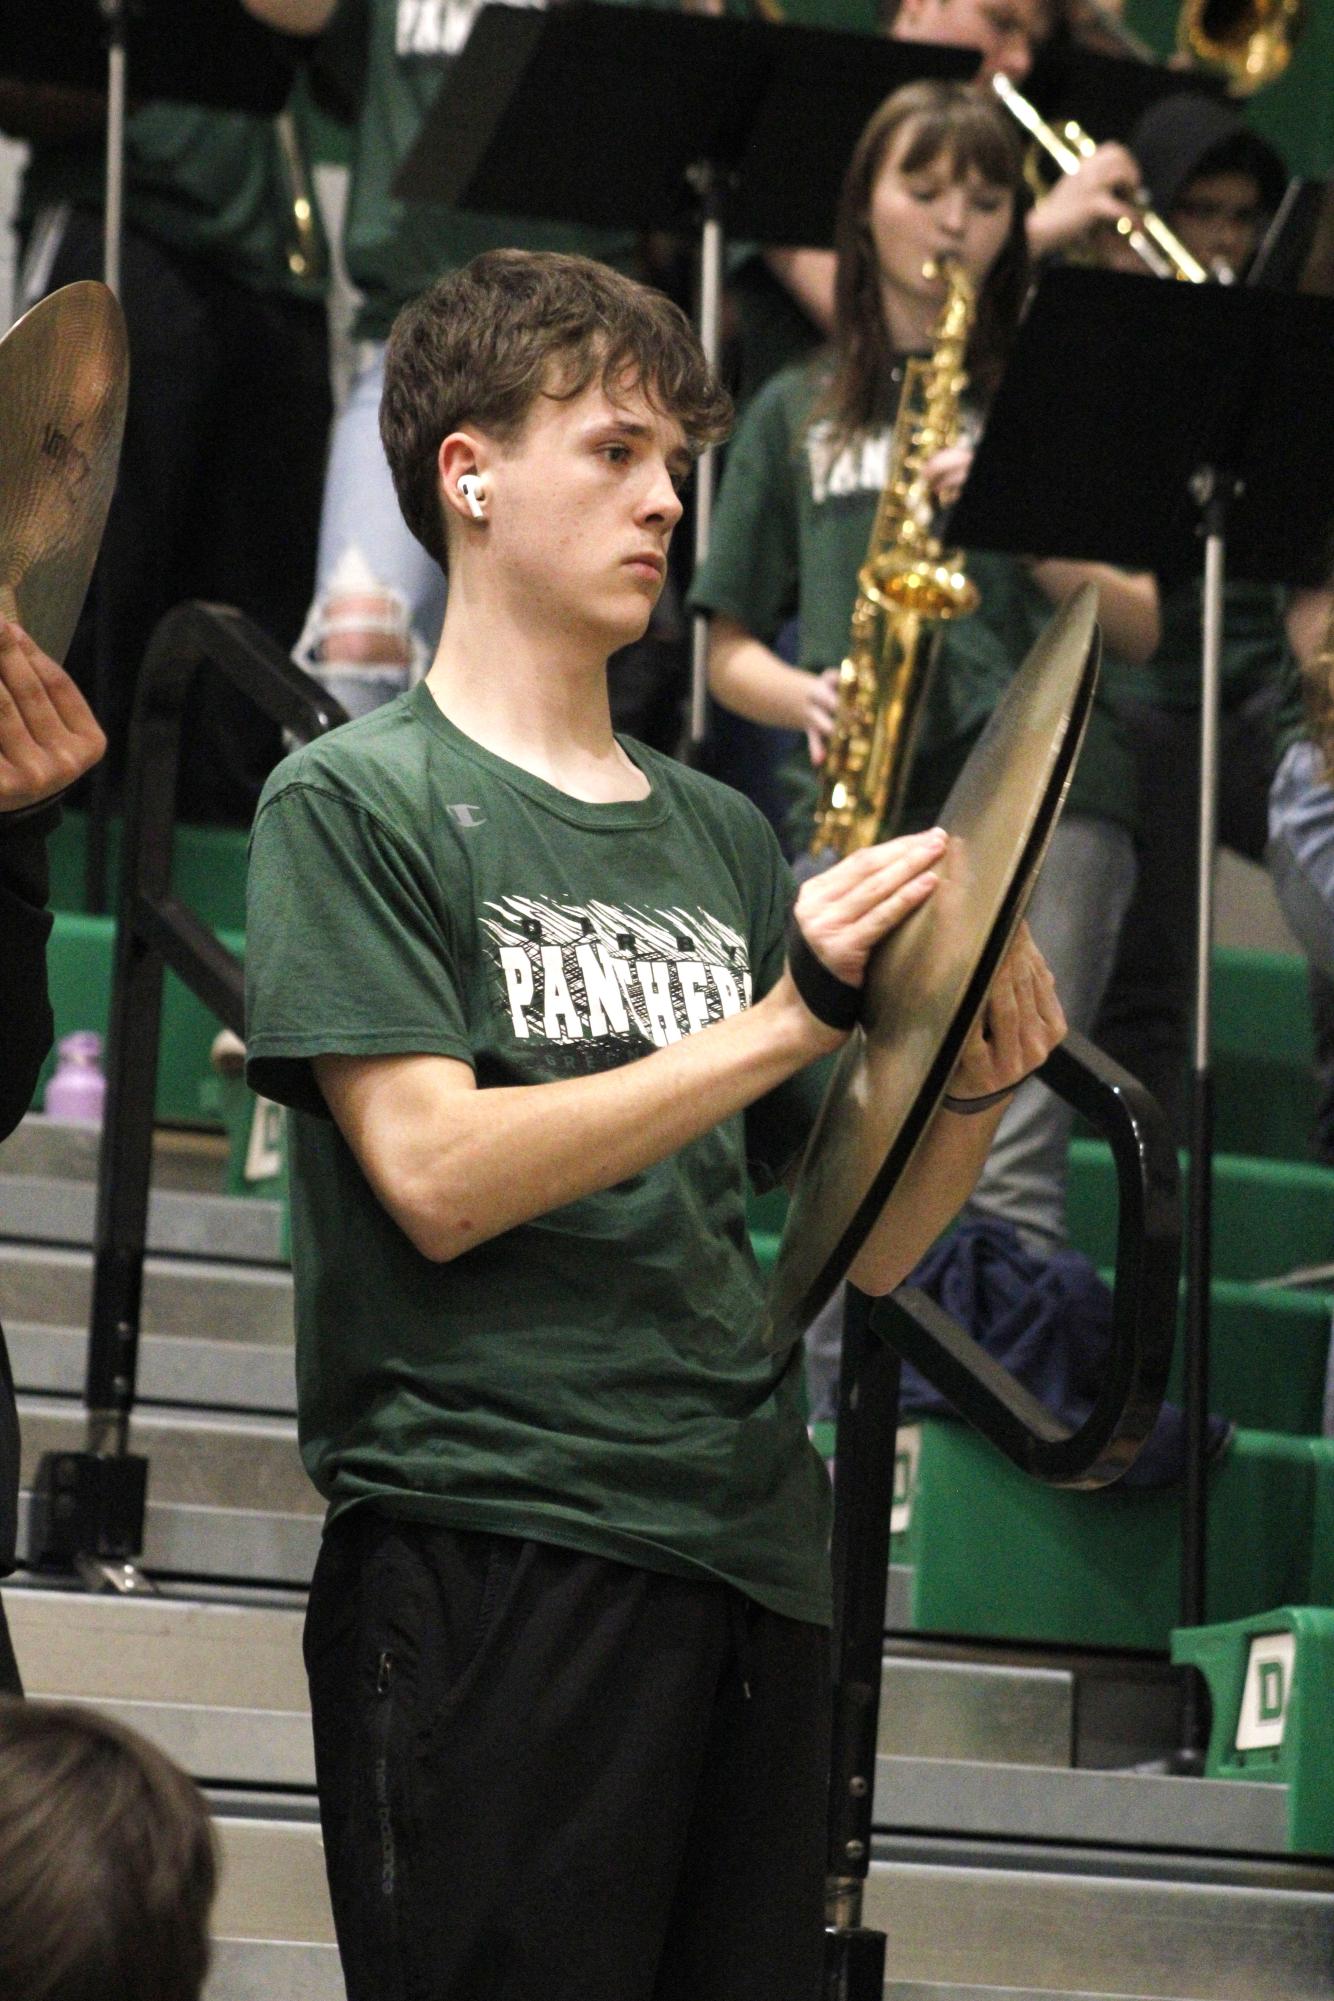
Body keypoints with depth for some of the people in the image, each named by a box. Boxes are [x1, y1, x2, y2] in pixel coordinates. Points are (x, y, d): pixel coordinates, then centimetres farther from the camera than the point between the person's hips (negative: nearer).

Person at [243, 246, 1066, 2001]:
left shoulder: (723, 838, 17)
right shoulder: (355, 801, 0)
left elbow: (858, 1250, 17)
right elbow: (436, 1176, -13)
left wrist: (971, 1084, -3)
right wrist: (784, 1018, -16)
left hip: (754, 1559, 6)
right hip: (490, 1565, -6)